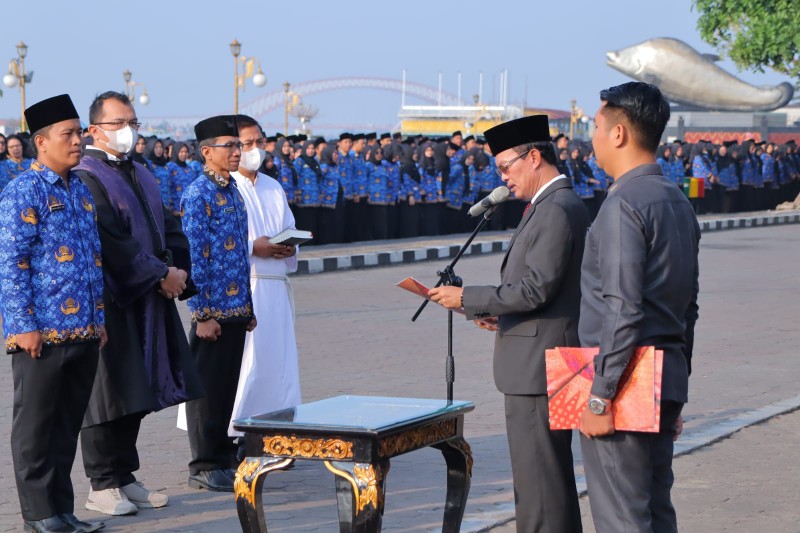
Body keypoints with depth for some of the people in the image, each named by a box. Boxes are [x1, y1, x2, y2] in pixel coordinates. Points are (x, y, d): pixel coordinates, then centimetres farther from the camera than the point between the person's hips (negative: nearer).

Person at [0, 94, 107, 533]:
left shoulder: (80, 190, 14)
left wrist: (99, 320, 17)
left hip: (84, 332, 7)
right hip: (43, 333, -7)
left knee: (68, 424, 12)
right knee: (36, 426, 3)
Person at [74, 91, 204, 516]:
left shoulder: (141, 175, 16)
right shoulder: (88, 179, -12)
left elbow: (168, 228, 15)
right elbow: (112, 243, -19)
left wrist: (178, 269, -4)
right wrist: (161, 275, -16)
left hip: (149, 301, 8)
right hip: (110, 302, -8)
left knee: (137, 393, 11)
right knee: (109, 393, -2)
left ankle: (124, 477, 20)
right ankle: (102, 486, 7)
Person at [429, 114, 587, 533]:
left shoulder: (557, 210, -16)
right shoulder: (557, 205, 16)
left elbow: (536, 289, -22)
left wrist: (468, 298, -15)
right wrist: (501, 313, 12)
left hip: (538, 366, -11)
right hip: (537, 363, 11)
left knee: (538, 479, -7)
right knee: (551, 475, 16)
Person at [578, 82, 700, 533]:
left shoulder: (624, 204, -15)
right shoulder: (678, 202, 14)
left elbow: (622, 311, -21)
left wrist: (600, 397, -17)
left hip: (625, 378, -9)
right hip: (668, 377, 9)